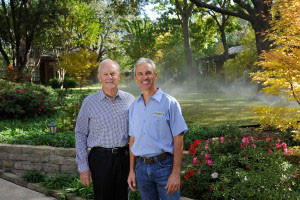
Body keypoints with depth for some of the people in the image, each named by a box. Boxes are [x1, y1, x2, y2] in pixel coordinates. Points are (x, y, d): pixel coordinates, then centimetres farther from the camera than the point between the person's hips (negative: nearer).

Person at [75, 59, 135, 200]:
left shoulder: (129, 100, 5)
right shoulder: (89, 102, -1)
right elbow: (80, 135, 1)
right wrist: (83, 167, -3)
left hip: (124, 157, 2)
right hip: (100, 158, -2)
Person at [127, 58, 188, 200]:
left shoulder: (170, 103, -6)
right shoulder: (133, 107, 8)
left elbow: (178, 140, -9)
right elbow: (132, 140, 12)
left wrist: (176, 173, -13)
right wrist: (132, 171, 9)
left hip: (164, 165, -4)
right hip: (141, 167, 4)